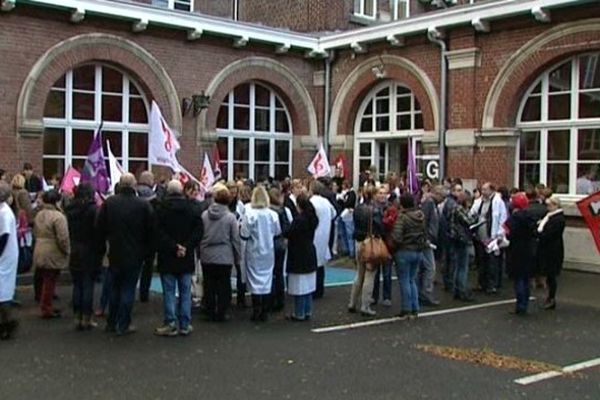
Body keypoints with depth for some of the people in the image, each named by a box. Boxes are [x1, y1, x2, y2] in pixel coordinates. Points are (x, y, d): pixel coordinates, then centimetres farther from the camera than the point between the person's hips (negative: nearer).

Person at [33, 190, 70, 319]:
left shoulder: (39, 215, 10)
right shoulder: (58, 216, -17)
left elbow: (36, 233, 16)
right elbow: (63, 238, -21)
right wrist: (67, 251, -8)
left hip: (39, 254, 8)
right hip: (53, 255, -8)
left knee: (46, 281, 17)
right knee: (50, 282, 1)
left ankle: (46, 307, 26)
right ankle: (47, 309, 8)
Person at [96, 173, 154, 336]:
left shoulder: (109, 203, -5)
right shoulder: (143, 205, -12)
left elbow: (100, 228, 0)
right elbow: (151, 231, -7)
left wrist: (103, 244, 14)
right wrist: (148, 251, 4)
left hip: (114, 254, 3)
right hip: (134, 255, -3)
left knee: (114, 289, 17)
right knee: (128, 289, 4)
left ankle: (111, 323, 25)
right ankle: (123, 325, 7)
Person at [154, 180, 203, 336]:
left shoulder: (161, 208, -7)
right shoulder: (193, 208, 2)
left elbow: (159, 233, -13)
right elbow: (198, 231, -3)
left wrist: (173, 247, -10)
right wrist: (186, 247, -6)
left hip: (167, 258, -3)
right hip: (186, 258, 3)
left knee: (169, 291, 3)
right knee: (185, 291, 9)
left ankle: (171, 324, 4)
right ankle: (185, 325, 12)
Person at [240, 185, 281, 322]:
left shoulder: (249, 214, -16)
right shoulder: (273, 215, -9)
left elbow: (244, 235, -13)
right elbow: (277, 232, 4)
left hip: (254, 252, -2)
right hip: (268, 251, 2)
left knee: (255, 280, 6)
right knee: (267, 279, 10)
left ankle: (256, 312, 8)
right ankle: (264, 313, 14)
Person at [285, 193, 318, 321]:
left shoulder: (299, 219, -20)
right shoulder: (312, 218, 4)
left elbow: (289, 234, -16)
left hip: (298, 256, -8)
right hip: (310, 255, 8)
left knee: (299, 286, 0)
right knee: (308, 285, 14)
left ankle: (299, 313, 7)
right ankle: (307, 312, 21)